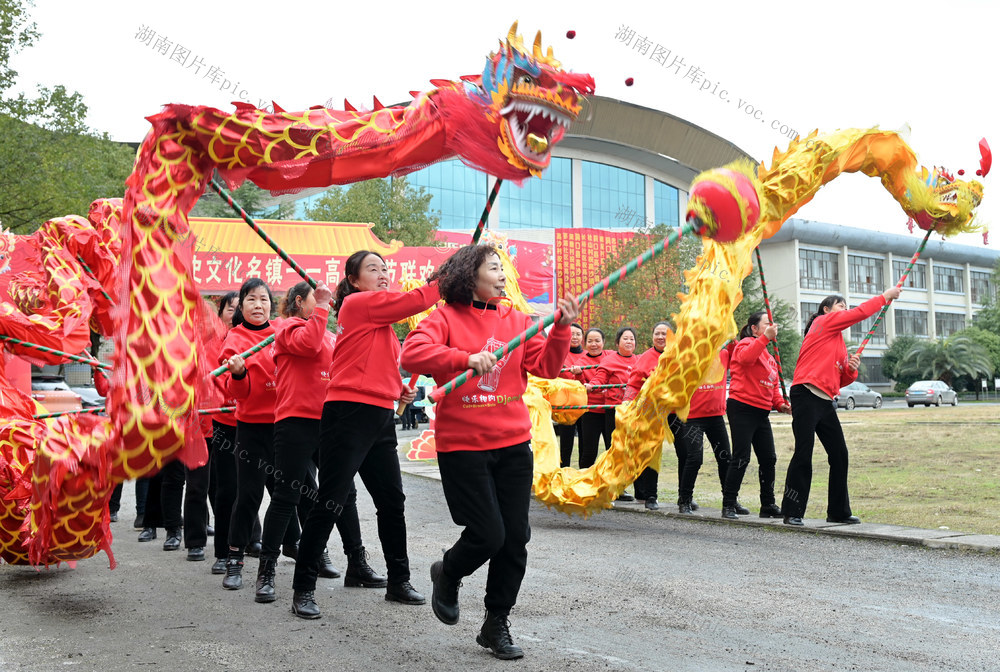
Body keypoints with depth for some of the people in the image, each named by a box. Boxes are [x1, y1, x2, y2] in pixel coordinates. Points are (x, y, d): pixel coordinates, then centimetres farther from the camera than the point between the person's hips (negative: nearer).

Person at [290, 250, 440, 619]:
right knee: (331, 504, -5)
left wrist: (398, 388, 5)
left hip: (380, 418, 9)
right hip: (349, 414, -9)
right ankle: (303, 588, 5)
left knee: (392, 500, 14)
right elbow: (412, 301, -14)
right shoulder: (358, 303, -7)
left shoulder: (378, 313, 20)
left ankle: (398, 581, 27)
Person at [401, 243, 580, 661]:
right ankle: (448, 574, 28)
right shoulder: (446, 318, -3)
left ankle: (496, 625, 21)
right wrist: (466, 358, -30)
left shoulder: (516, 320, 11)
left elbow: (545, 366, 6)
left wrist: (561, 328, -8)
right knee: (488, 534, -7)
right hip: (463, 446, -5)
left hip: (513, 444, 5)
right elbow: (412, 353, -19)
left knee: (515, 536, 4)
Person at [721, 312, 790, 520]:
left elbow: (772, 384, 26)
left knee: (769, 459, 8)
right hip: (742, 409, -9)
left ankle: (768, 505, 18)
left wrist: (779, 403, 9)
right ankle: (728, 504, -2)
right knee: (741, 458, -9)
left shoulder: (768, 354, 22)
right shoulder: (746, 343, -5)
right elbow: (745, 358, -30)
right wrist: (765, 338, -32)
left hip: (761, 412, 9)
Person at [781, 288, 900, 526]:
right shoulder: (823, 322, 3)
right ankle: (792, 512, -4)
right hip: (806, 396, -9)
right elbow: (860, 313, -4)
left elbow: (841, 381, 22)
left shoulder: (839, 342, 24)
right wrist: (885, 296, 6)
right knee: (803, 454, -10)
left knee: (839, 454, 6)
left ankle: (839, 512, 15)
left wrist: (851, 369, 3)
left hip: (826, 402, 9)